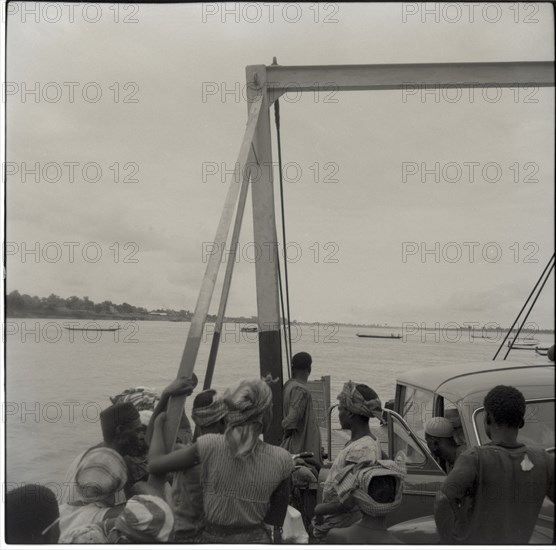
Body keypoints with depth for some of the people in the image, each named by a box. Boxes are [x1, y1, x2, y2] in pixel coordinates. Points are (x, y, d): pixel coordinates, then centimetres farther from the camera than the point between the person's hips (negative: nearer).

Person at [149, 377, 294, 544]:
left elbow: (155, 464, -5)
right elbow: (277, 519, -2)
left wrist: (158, 424, 11)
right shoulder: (281, 460, -11)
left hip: (212, 539, -1)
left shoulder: (209, 446, -14)